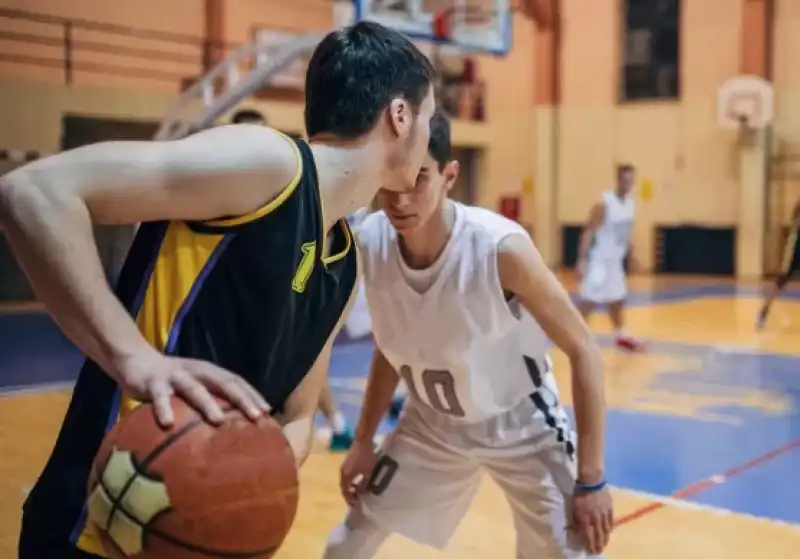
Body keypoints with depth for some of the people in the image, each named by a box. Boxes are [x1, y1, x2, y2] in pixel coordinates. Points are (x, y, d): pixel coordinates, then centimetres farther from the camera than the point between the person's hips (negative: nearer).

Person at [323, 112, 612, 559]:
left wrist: (591, 480, -20)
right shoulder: (370, 246, -18)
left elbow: (583, 351, -21)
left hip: (520, 426, -4)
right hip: (432, 424, 4)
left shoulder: (500, 248, -32)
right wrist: (364, 441, 5)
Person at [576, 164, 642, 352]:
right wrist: (583, 260, -26)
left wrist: (631, 256, 20)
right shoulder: (604, 204, -19)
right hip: (600, 261, -8)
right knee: (589, 302, -11)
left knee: (618, 300, 19)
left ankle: (621, 337, 34)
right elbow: (588, 232, -20)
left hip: (615, 260, 8)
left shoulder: (630, 203, 5)